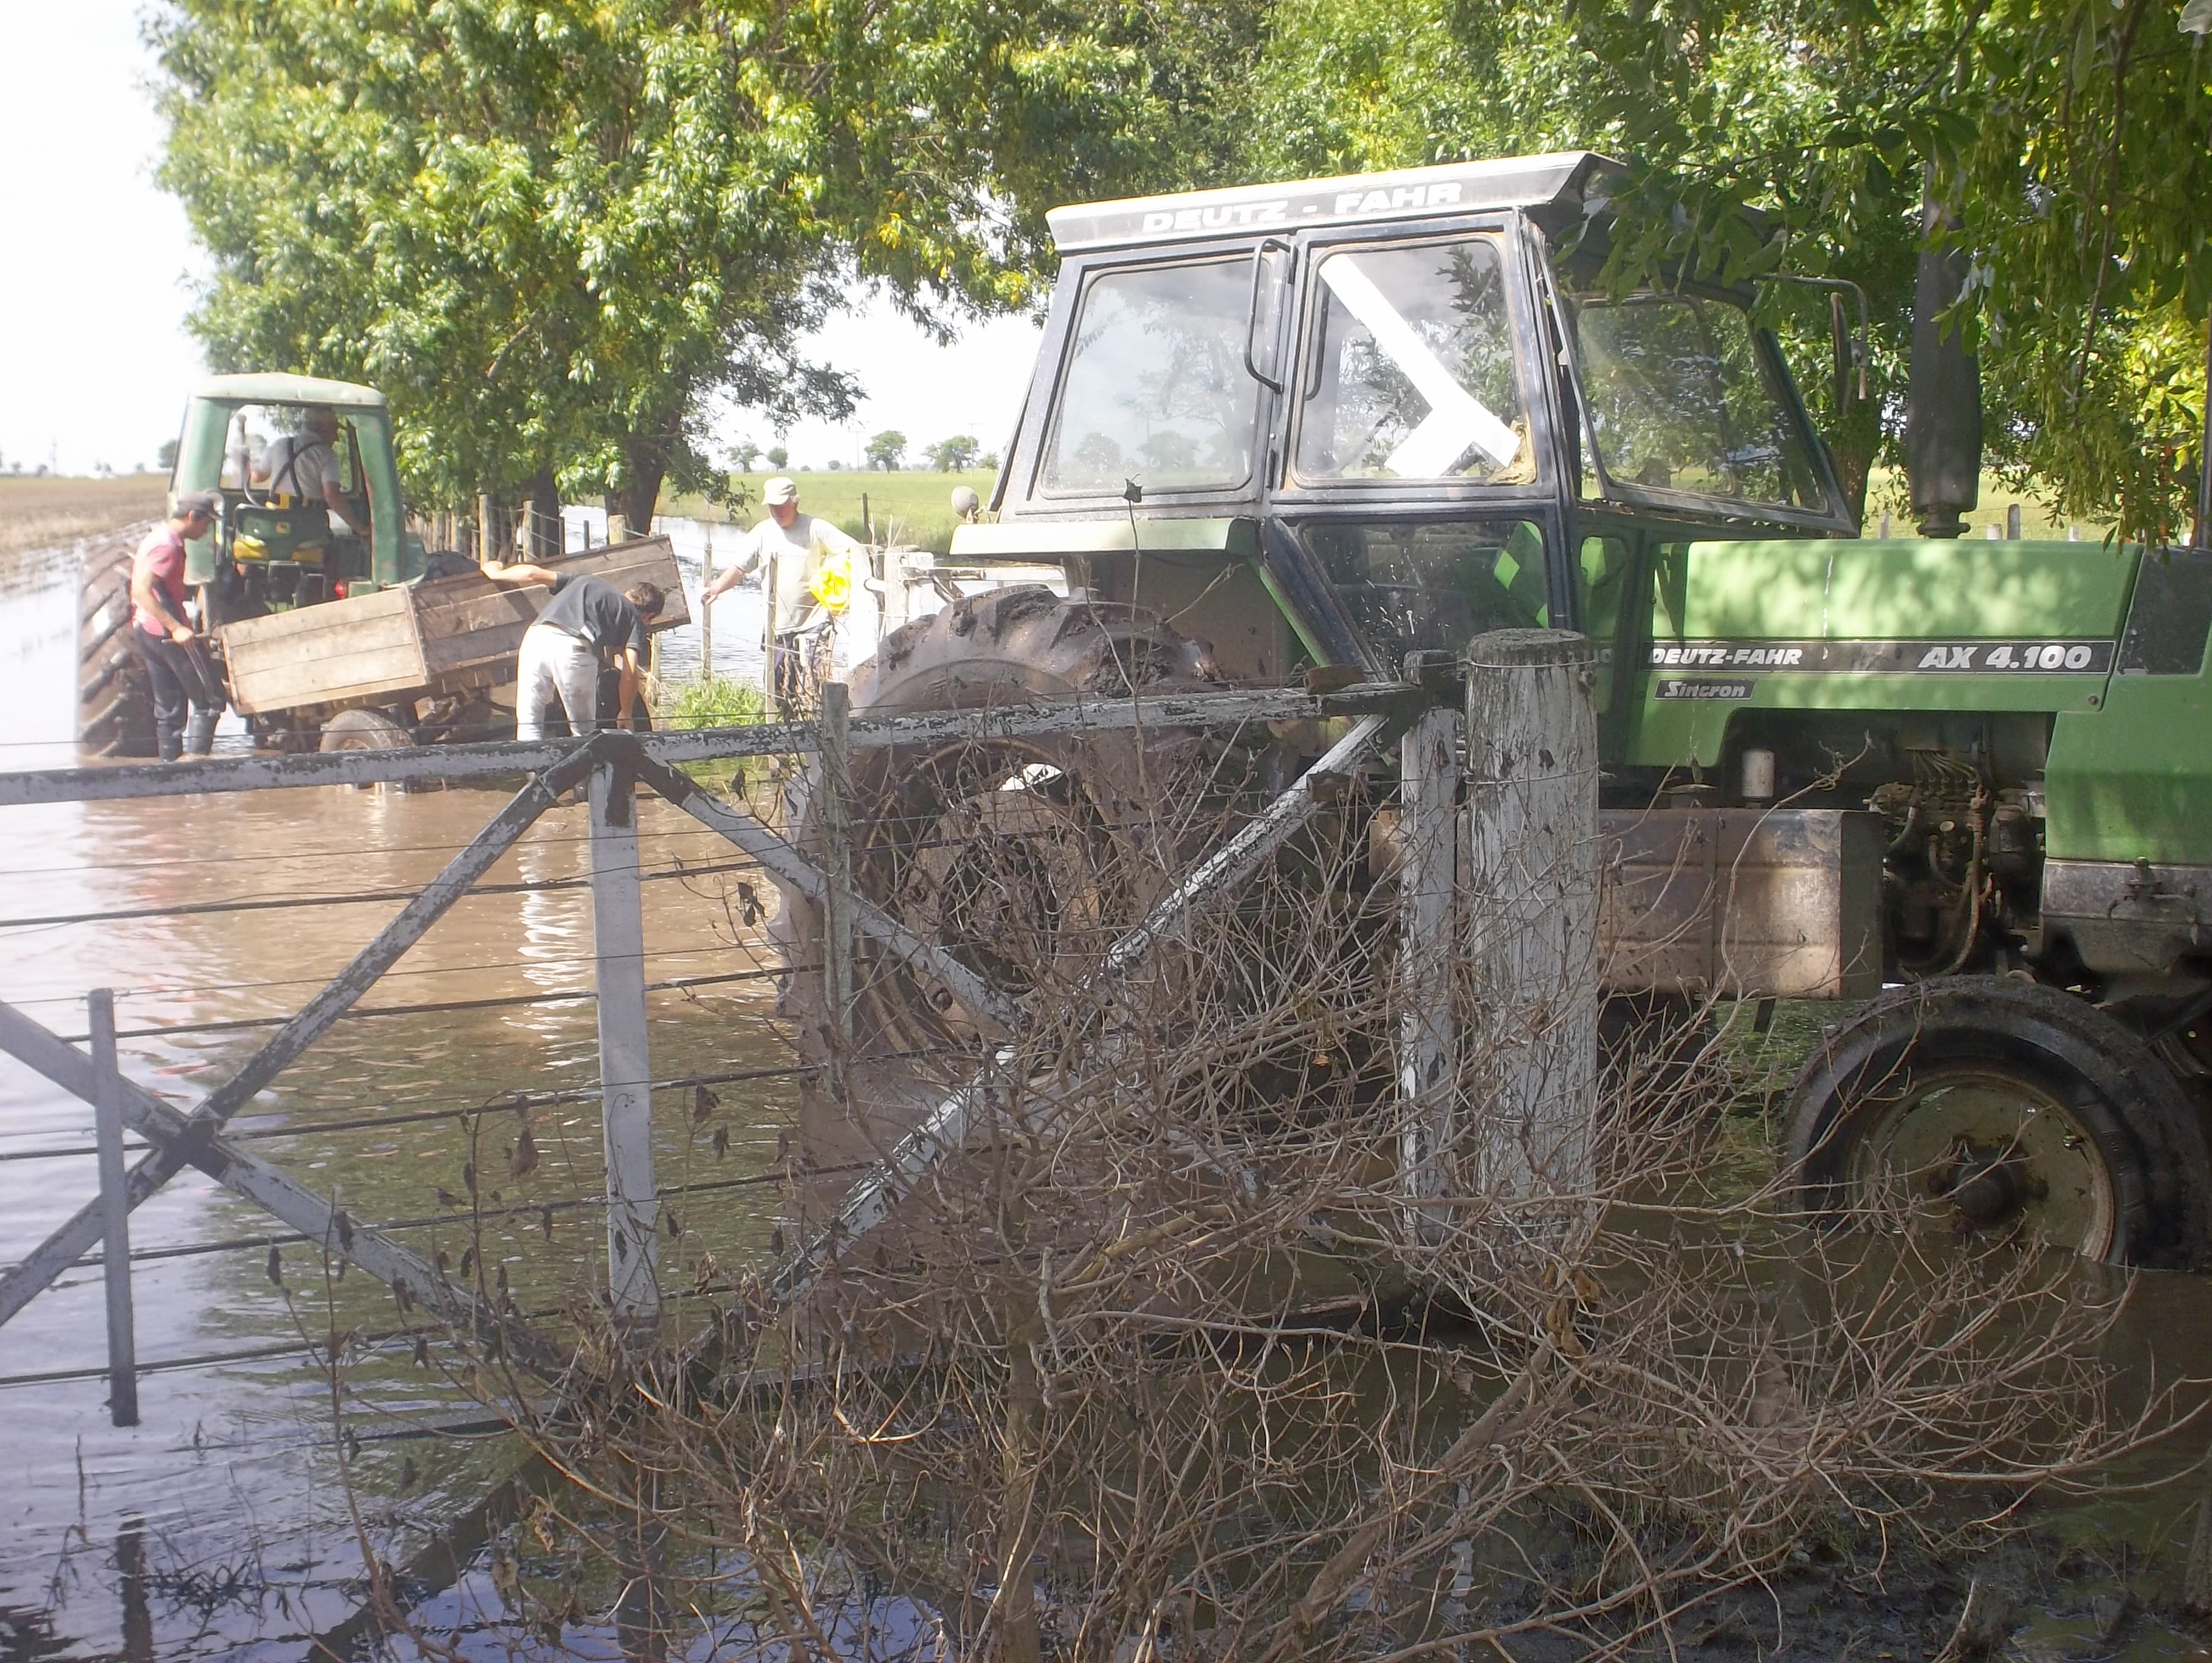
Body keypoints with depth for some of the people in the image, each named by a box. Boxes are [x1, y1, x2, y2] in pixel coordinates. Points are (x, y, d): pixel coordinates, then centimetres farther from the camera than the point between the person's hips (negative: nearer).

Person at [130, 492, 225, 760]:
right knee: (208, 700, -6)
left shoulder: (157, 537, 17)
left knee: (168, 708, 12)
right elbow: (141, 590, -26)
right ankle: (194, 758, -15)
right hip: (166, 633, -10)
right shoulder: (168, 545, -15)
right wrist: (176, 627, -31)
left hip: (145, 630, 10)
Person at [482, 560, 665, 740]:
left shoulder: (586, 580, 35)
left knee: (528, 726, 7)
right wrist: (625, 714, 21)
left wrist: (496, 573, 48)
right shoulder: (635, 619, 22)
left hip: (537, 638, 3)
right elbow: (629, 673, 9)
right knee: (584, 732, 11)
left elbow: (533, 574, 30)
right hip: (574, 649, -3)